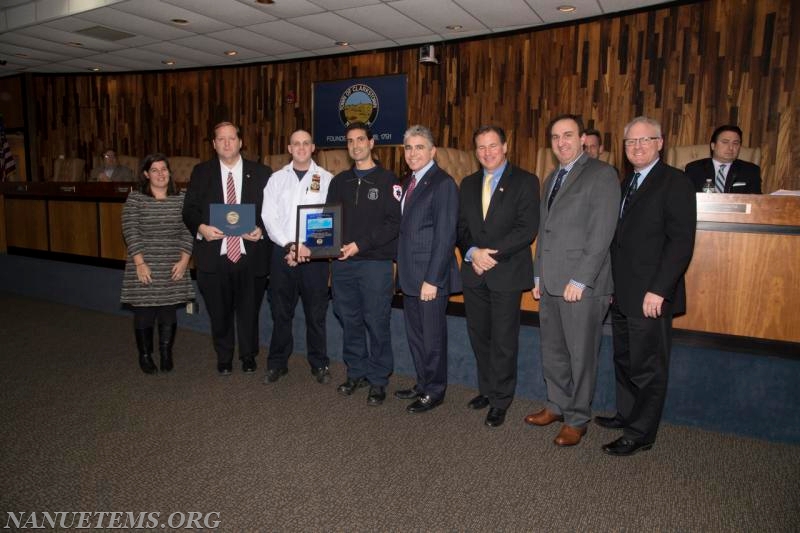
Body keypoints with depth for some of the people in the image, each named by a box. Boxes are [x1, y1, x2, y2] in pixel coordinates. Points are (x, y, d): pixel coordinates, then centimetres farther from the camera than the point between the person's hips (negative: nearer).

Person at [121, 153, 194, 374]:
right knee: (143, 312, 4)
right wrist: (139, 263, -13)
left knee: (169, 311, 5)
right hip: (144, 268, -1)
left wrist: (184, 260, -6)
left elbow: (187, 232, 4)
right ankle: (145, 356, 21)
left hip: (173, 269, 2)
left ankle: (166, 355, 20)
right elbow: (130, 232, -6)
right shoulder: (135, 199, -1)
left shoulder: (180, 199, 5)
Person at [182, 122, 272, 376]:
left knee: (249, 311, 11)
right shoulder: (201, 172, 7)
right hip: (214, 256, 1)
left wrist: (261, 229, -15)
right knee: (219, 312, 12)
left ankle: (248, 356, 32)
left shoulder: (261, 173, 4)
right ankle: (224, 358, 32)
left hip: (251, 256, -1)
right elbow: (189, 210, 6)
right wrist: (201, 227, -14)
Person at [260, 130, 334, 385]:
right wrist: (288, 245, -11)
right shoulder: (277, 179, 9)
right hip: (282, 251, 2)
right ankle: (277, 363, 24)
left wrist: (307, 248, -12)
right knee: (280, 311, 10)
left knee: (316, 313, 5)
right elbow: (269, 216, 1)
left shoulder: (326, 178, 2)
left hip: (315, 253, -2)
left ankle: (319, 364, 20)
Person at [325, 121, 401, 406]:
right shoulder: (339, 181, 15)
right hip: (342, 262, 5)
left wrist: (360, 244, -15)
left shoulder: (387, 180, 0)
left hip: (375, 262, -4)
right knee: (349, 320, 10)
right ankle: (356, 372, 25)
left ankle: (378, 380, 12)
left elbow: (394, 223, -8)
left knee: (377, 322, -1)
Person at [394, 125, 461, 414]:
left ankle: (434, 391, 22)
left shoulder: (443, 183, -13)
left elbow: (444, 236, -18)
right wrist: (401, 267, 9)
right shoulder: (410, 182, 13)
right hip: (410, 275, 8)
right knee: (415, 334, 17)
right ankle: (423, 384, 33)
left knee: (432, 336, 6)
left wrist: (432, 279, -20)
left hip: (431, 276, -8)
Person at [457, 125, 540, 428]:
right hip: (474, 273, 5)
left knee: (503, 341, 2)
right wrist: (472, 253, -10)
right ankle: (487, 390, 29)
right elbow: (461, 226, 9)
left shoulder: (525, 182, -3)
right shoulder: (469, 184, 14)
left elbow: (527, 229, -12)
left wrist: (492, 254, -17)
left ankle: (500, 401, 16)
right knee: (479, 336, 12)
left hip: (507, 273, -5)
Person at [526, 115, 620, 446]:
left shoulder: (601, 174, -6)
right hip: (551, 283, 7)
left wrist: (580, 280, -17)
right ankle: (558, 405, 31)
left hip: (583, 285, -7)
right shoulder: (552, 178, 19)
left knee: (581, 354, 4)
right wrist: (538, 276, 15)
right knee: (552, 351, 14)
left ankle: (577, 419, 18)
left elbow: (602, 233, -13)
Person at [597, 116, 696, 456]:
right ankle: (627, 415, 34)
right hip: (622, 294, 8)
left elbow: (681, 242, -16)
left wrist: (658, 291, -20)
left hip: (650, 296, -8)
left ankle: (640, 435, 17)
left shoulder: (675, 183, -8)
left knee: (648, 368, 4)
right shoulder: (627, 184, 16)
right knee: (624, 361, 18)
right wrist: (612, 284, 11)